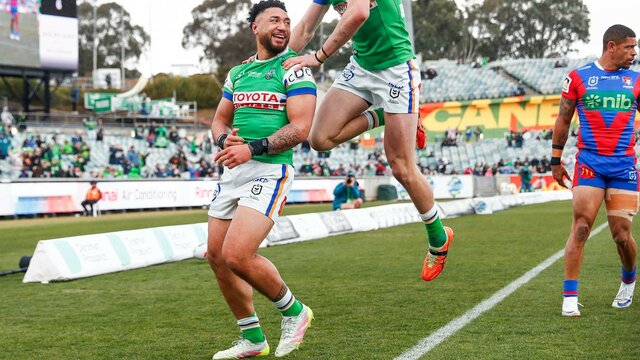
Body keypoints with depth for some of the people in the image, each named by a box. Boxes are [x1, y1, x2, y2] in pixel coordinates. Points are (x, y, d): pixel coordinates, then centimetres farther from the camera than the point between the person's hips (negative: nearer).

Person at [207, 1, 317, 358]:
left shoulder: (294, 69, -3)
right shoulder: (238, 72, 17)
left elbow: (301, 128, -13)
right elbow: (220, 120, 21)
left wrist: (252, 149, -21)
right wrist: (226, 139, -3)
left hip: (270, 171, -7)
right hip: (233, 171, 7)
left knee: (236, 255, -19)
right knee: (217, 255, 6)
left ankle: (294, 312, 6)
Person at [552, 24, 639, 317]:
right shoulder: (578, 77, 3)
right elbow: (563, 120, 10)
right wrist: (556, 160, 10)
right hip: (589, 162, -2)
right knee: (581, 226, -10)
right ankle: (570, 298, -4)